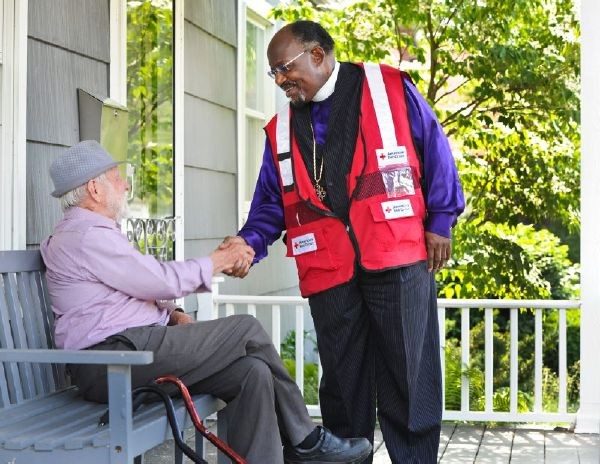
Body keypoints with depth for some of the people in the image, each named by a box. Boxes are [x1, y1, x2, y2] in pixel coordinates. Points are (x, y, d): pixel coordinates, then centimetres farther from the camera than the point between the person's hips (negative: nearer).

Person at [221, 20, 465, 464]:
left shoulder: (390, 87, 5)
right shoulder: (281, 131, 15)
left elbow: (436, 152, 5)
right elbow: (272, 201, 13)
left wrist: (440, 221, 1)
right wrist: (250, 241, -6)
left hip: (398, 259, -3)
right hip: (328, 272, 4)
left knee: (408, 376, 0)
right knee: (343, 382, 9)